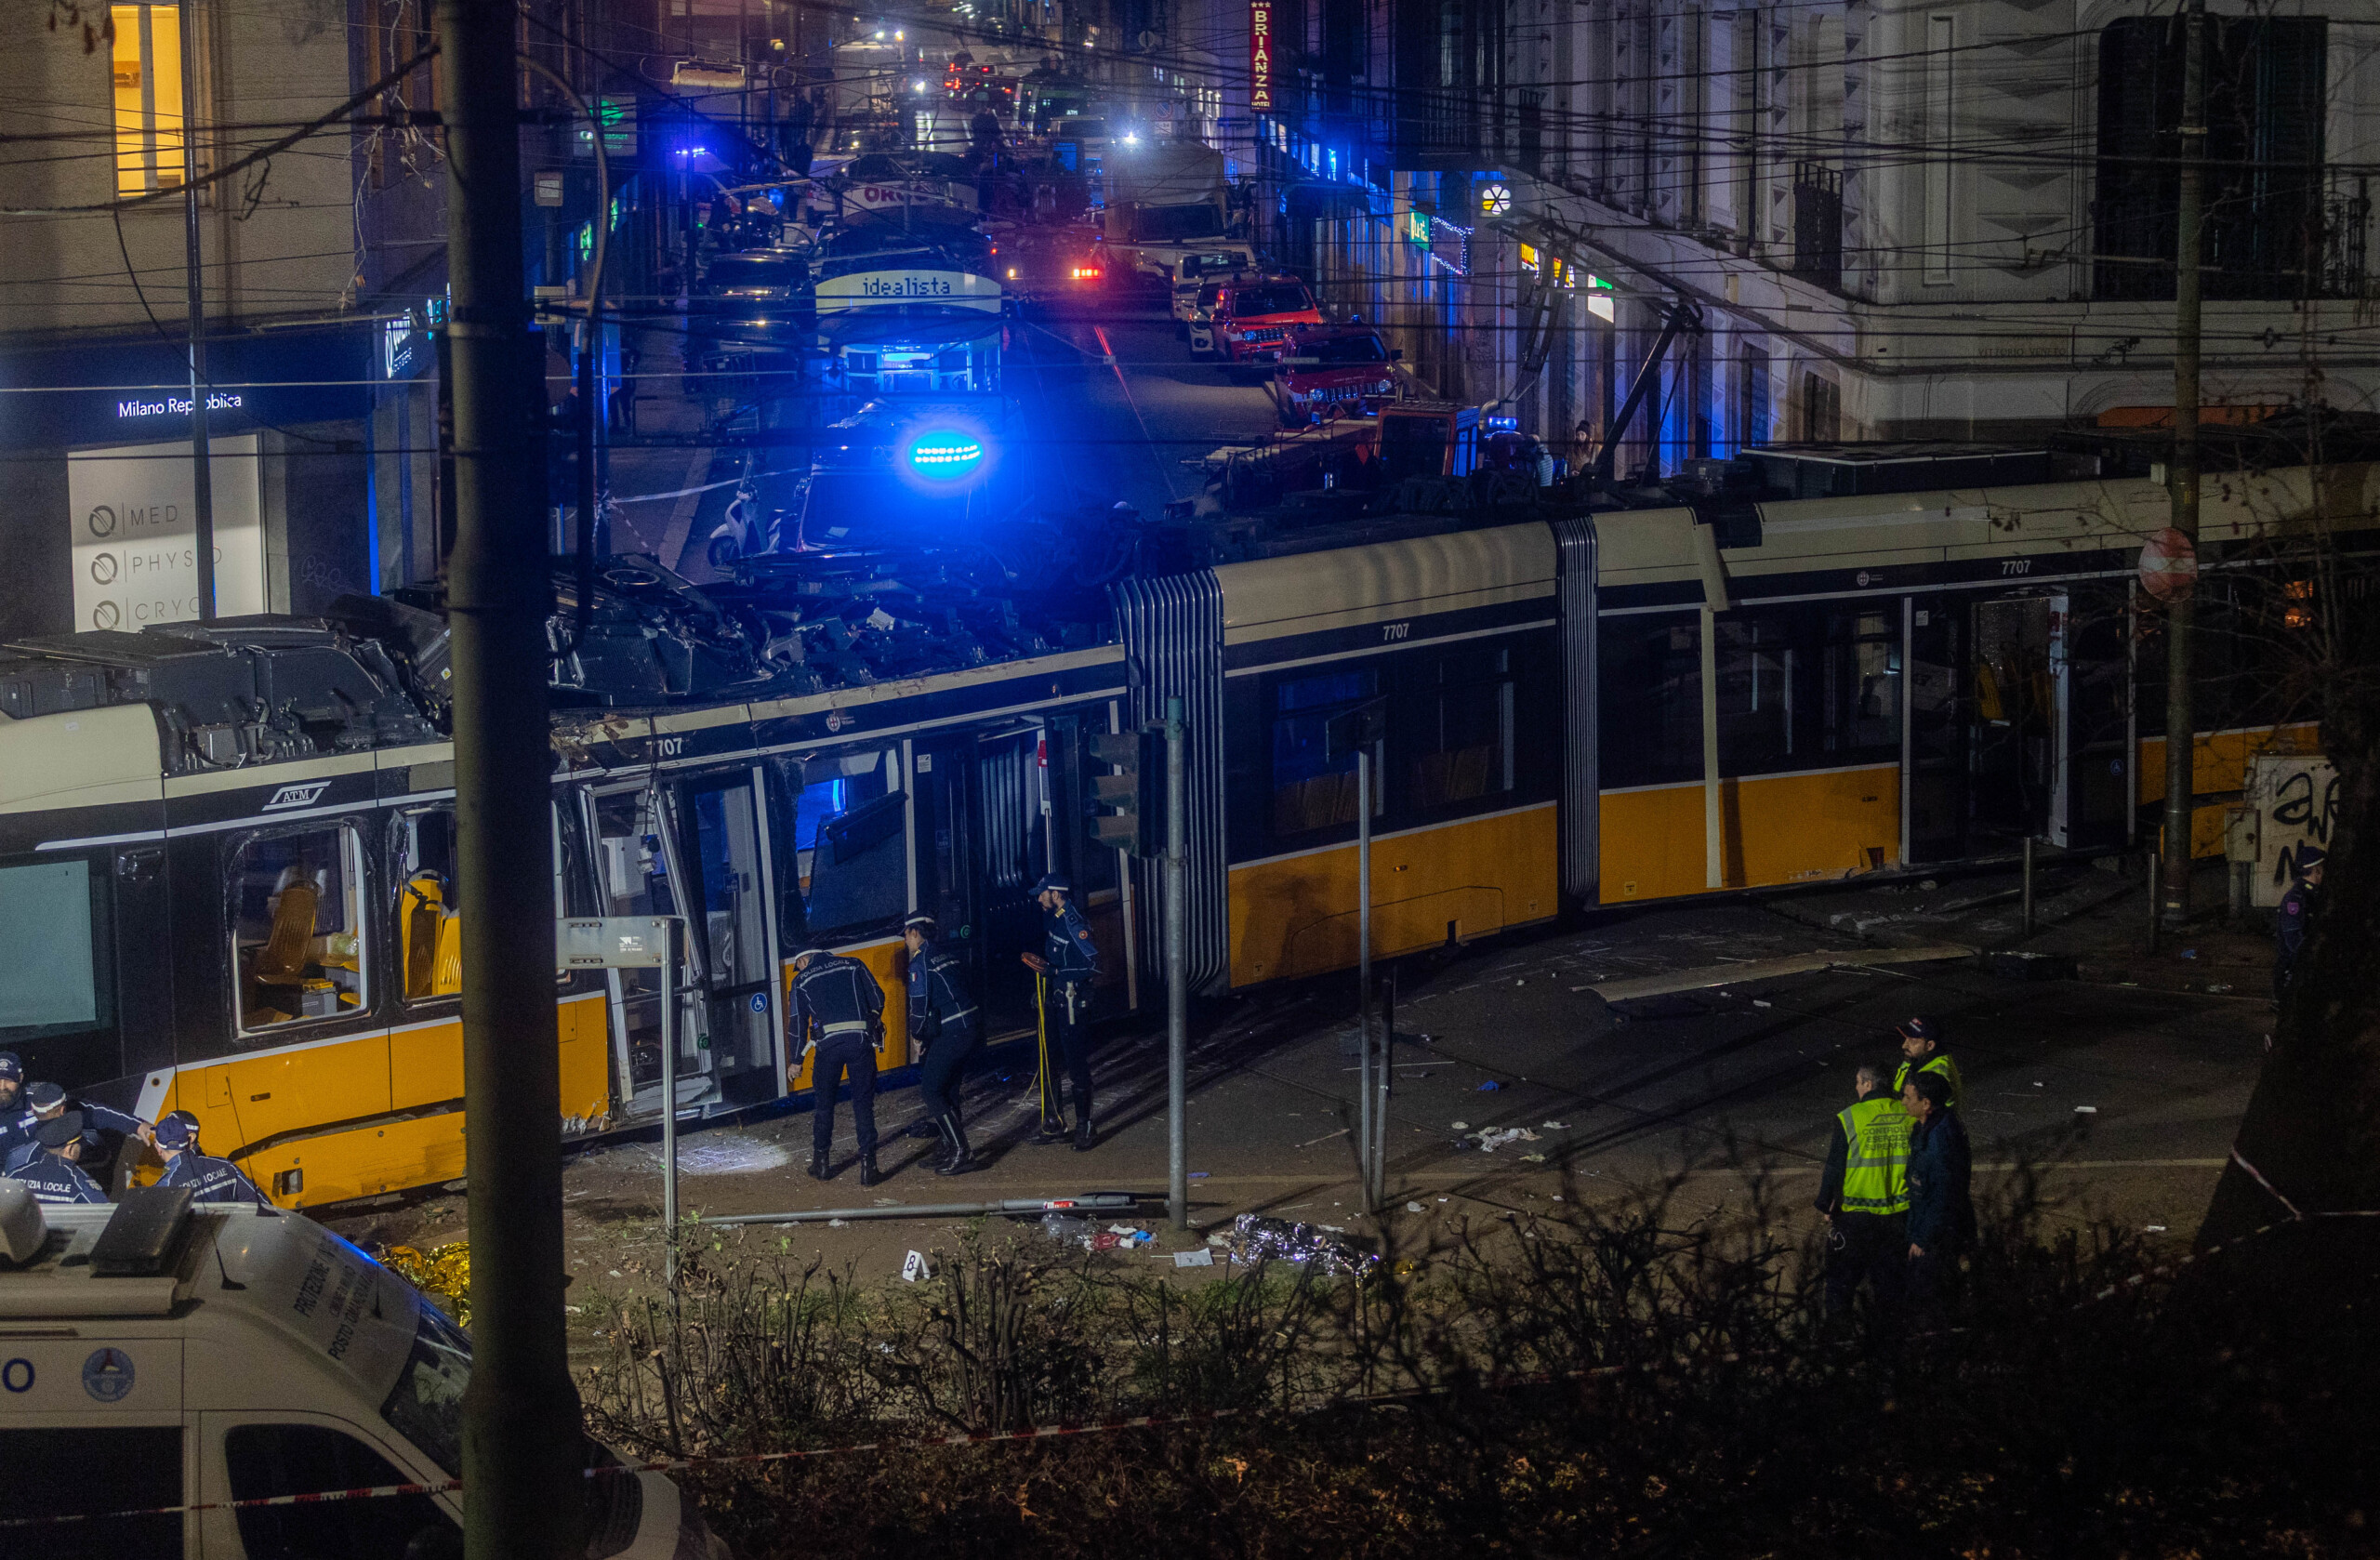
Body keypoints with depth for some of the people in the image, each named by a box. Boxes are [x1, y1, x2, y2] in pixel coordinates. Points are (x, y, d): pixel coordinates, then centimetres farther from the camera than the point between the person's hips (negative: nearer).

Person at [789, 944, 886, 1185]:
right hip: (861, 1040, 1)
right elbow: (878, 998, 11)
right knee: (863, 1104, 5)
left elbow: (798, 1022, 10)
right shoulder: (853, 965, 14)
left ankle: (820, 1164, 21)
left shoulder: (802, 980, 12)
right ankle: (867, 1164, -2)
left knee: (823, 1103, 16)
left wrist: (796, 1060, 18)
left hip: (828, 1043, 0)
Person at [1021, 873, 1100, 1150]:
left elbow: (1095, 964, -22)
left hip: (1072, 1000, -10)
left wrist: (1055, 972, -22)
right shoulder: (1052, 919, 11)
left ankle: (1085, 1127, 4)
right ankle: (1054, 1124, 22)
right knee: (1047, 1061, 13)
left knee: (1076, 1064, -4)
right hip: (1054, 999, 10)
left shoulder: (1074, 923, -18)